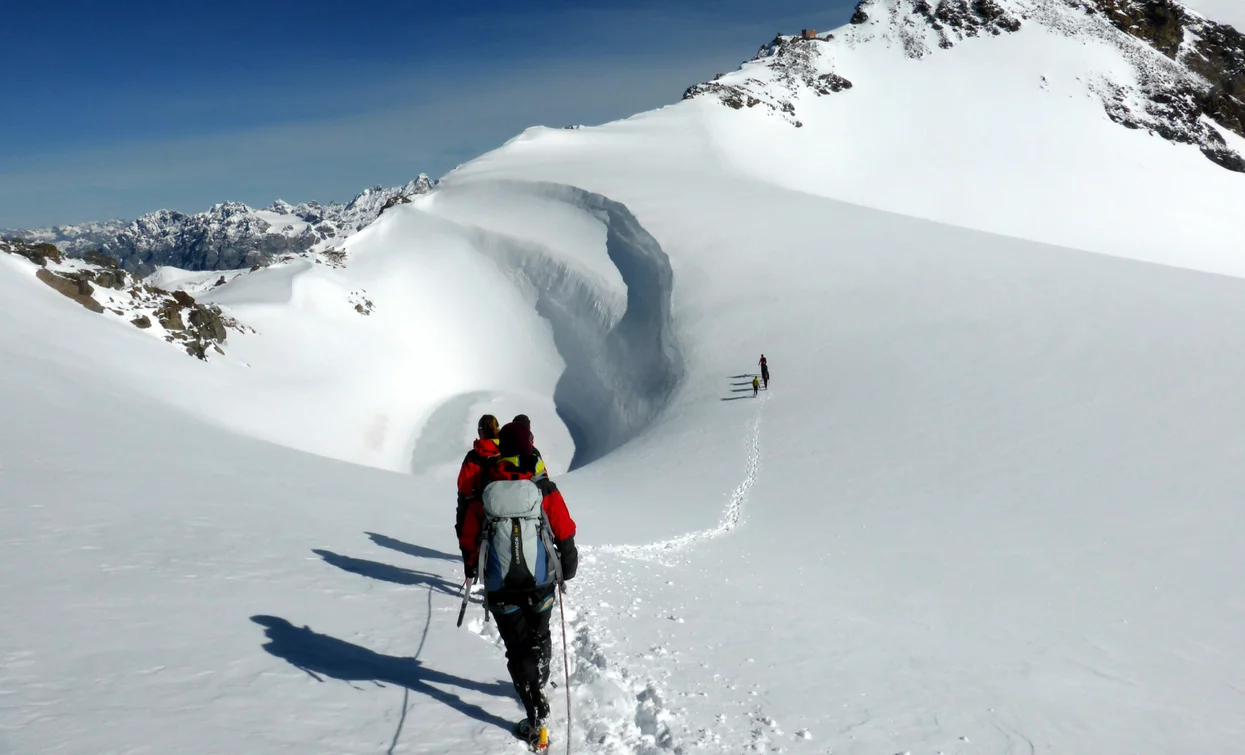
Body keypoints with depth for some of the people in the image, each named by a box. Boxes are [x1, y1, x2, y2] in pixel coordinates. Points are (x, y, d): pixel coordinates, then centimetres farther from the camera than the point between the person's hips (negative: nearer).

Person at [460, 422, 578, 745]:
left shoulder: (485, 492, -6)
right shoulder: (544, 490, -8)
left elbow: (469, 538, 2)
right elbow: (565, 534, -6)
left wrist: (471, 567, 21)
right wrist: (567, 568, 11)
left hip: (500, 587, -1)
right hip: (541, 583, 1)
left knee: (517, 647, 8)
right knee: (539, 637, 24)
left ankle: (535, 712, 0)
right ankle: (537, 687, 44)